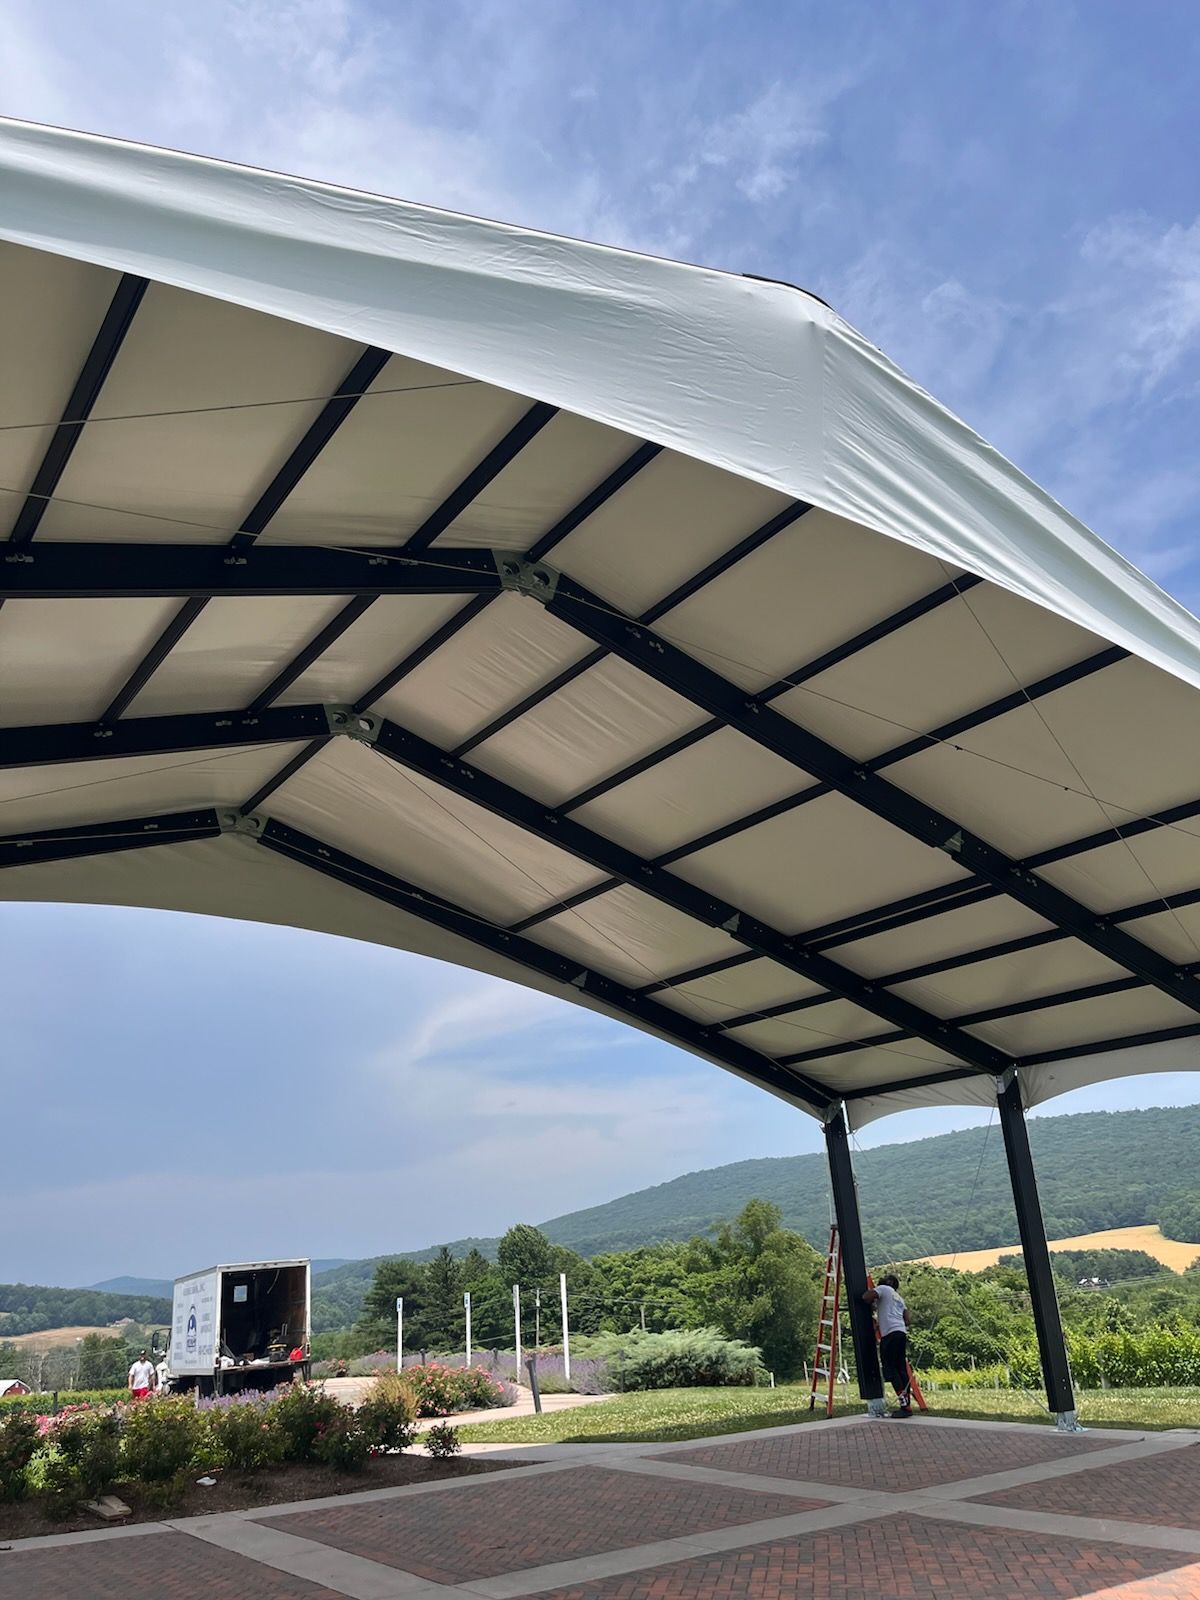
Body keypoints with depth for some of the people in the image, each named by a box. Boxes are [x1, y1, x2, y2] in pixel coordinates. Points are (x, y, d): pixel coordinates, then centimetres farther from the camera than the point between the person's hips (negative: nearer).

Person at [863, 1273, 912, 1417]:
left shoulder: (883, 1289, 4)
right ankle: (907, 1405, 3)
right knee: (901, 1369, 7)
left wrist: (872, 1304, 9)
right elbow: (906, 1320, 23)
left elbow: (867, 1296, -13)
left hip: (890, 1334, -8)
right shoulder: (898, 1297, 27)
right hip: (902, 1333, 8)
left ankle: (904, 1404, -17)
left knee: (890, 1368, -10)